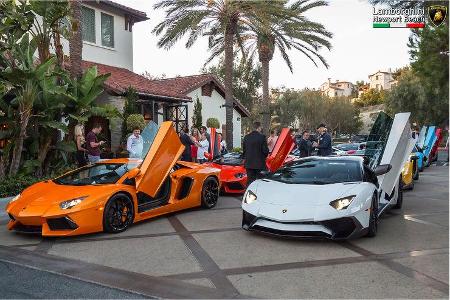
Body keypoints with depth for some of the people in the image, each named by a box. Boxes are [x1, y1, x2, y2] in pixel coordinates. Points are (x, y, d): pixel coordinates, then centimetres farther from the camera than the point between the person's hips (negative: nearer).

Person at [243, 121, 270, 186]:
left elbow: (244, 150, 9)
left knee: (250, 181, 10)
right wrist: (264, 156, 10)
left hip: (249, 163, 4)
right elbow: (265, 150, -10)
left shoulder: (246, 137, 4)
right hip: (259, 163, -4)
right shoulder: (262, 137, -10)